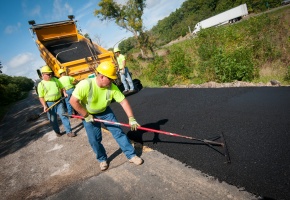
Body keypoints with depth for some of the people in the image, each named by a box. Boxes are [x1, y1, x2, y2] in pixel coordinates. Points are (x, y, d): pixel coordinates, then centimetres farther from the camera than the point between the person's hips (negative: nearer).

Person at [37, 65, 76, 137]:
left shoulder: (55, 79, 7)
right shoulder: (41, 84, -3)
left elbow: (61, 87, 17)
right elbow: (41, 97, -4)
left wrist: (64, 93, -2)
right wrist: (44, 106, -14)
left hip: (59, 101, 2)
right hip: (49, 104, -2)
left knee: (63, 115, -3)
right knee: (53, 119, 8)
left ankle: (69, 131, 1)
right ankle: (57, 132, 28)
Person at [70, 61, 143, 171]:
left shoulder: (112, 87, -22)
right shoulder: (85, 85, -33)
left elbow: (123, 101, -20)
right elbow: (73, 101, -29)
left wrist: (131, 118, -27)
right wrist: (86, 115, -22)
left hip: (105, 111, 3)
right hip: (88, 114, -2)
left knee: (118, 132, -2)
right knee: (94, 139, 1)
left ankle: (131, 155, 10)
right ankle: (102, 159, 25)